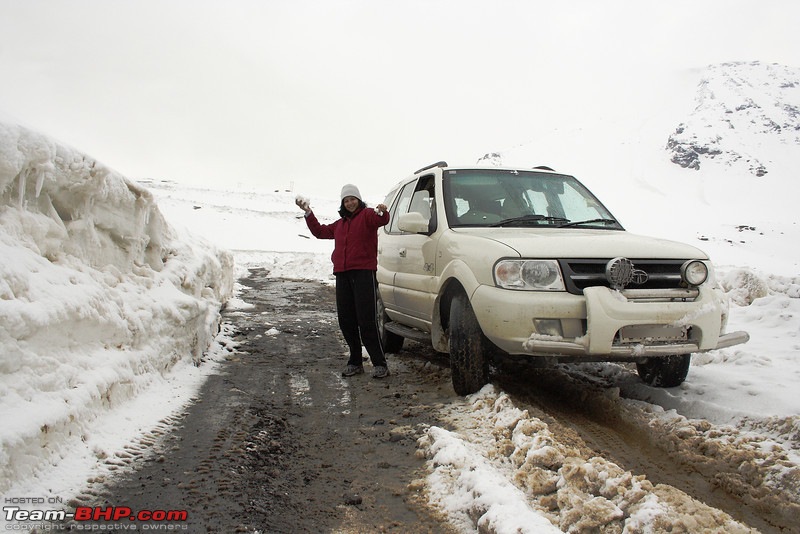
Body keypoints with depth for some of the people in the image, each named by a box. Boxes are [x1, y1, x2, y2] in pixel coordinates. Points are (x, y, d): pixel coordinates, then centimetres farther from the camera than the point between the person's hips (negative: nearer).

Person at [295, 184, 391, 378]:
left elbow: (382, 220, -19)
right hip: (342, 275, 7)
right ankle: (355, 361, 19)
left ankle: (380, 363, -5)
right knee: (346, 321, 8)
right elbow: (319, 231, 35)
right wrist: (308, 212, 31)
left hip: (364, 273, -7)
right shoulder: (340, 223, 25)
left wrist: (381, 212, -42)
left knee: (367, 321, -11)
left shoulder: (367, 215, 2)